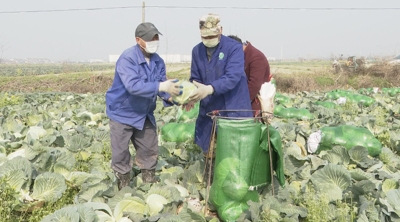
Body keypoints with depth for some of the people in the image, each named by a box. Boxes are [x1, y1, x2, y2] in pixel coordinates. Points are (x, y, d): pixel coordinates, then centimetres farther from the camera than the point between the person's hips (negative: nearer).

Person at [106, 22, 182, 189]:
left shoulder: (158, 61, 0)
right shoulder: (127, 59, -23)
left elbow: (161, 84, -2)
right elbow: (133, 85, -37)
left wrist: (170, 97, -25)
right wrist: (160, 86, -45)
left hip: (145, 115, 6)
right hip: (122, 113, -6)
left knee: (149, 151, 13)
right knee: (121, 155, 2)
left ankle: (149, 185, 30)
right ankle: (124, 190, 19)